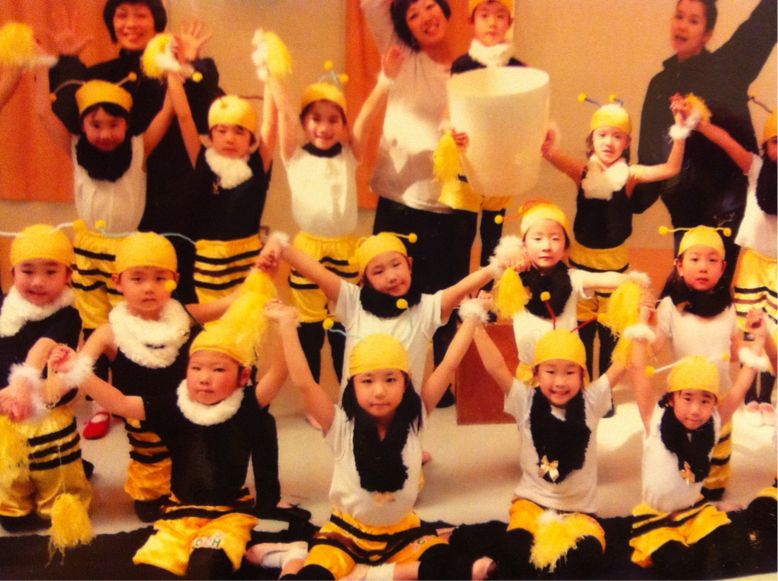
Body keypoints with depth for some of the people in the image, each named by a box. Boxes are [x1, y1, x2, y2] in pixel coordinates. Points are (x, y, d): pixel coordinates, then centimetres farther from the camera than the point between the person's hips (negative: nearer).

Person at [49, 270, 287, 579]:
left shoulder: (246, 407, -11)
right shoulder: (173, 406, -4)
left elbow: (278, 369, -25)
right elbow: (120, 404, -11)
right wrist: (79, 371, -24)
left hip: (229, 513, -3)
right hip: (181, 511, 4)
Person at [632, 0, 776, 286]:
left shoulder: (726, 68, -1)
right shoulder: (660, 84, 12)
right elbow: (650, 156, 13)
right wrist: (634, 198, 7)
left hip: (726, 203, -4)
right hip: (685, 208, 5)